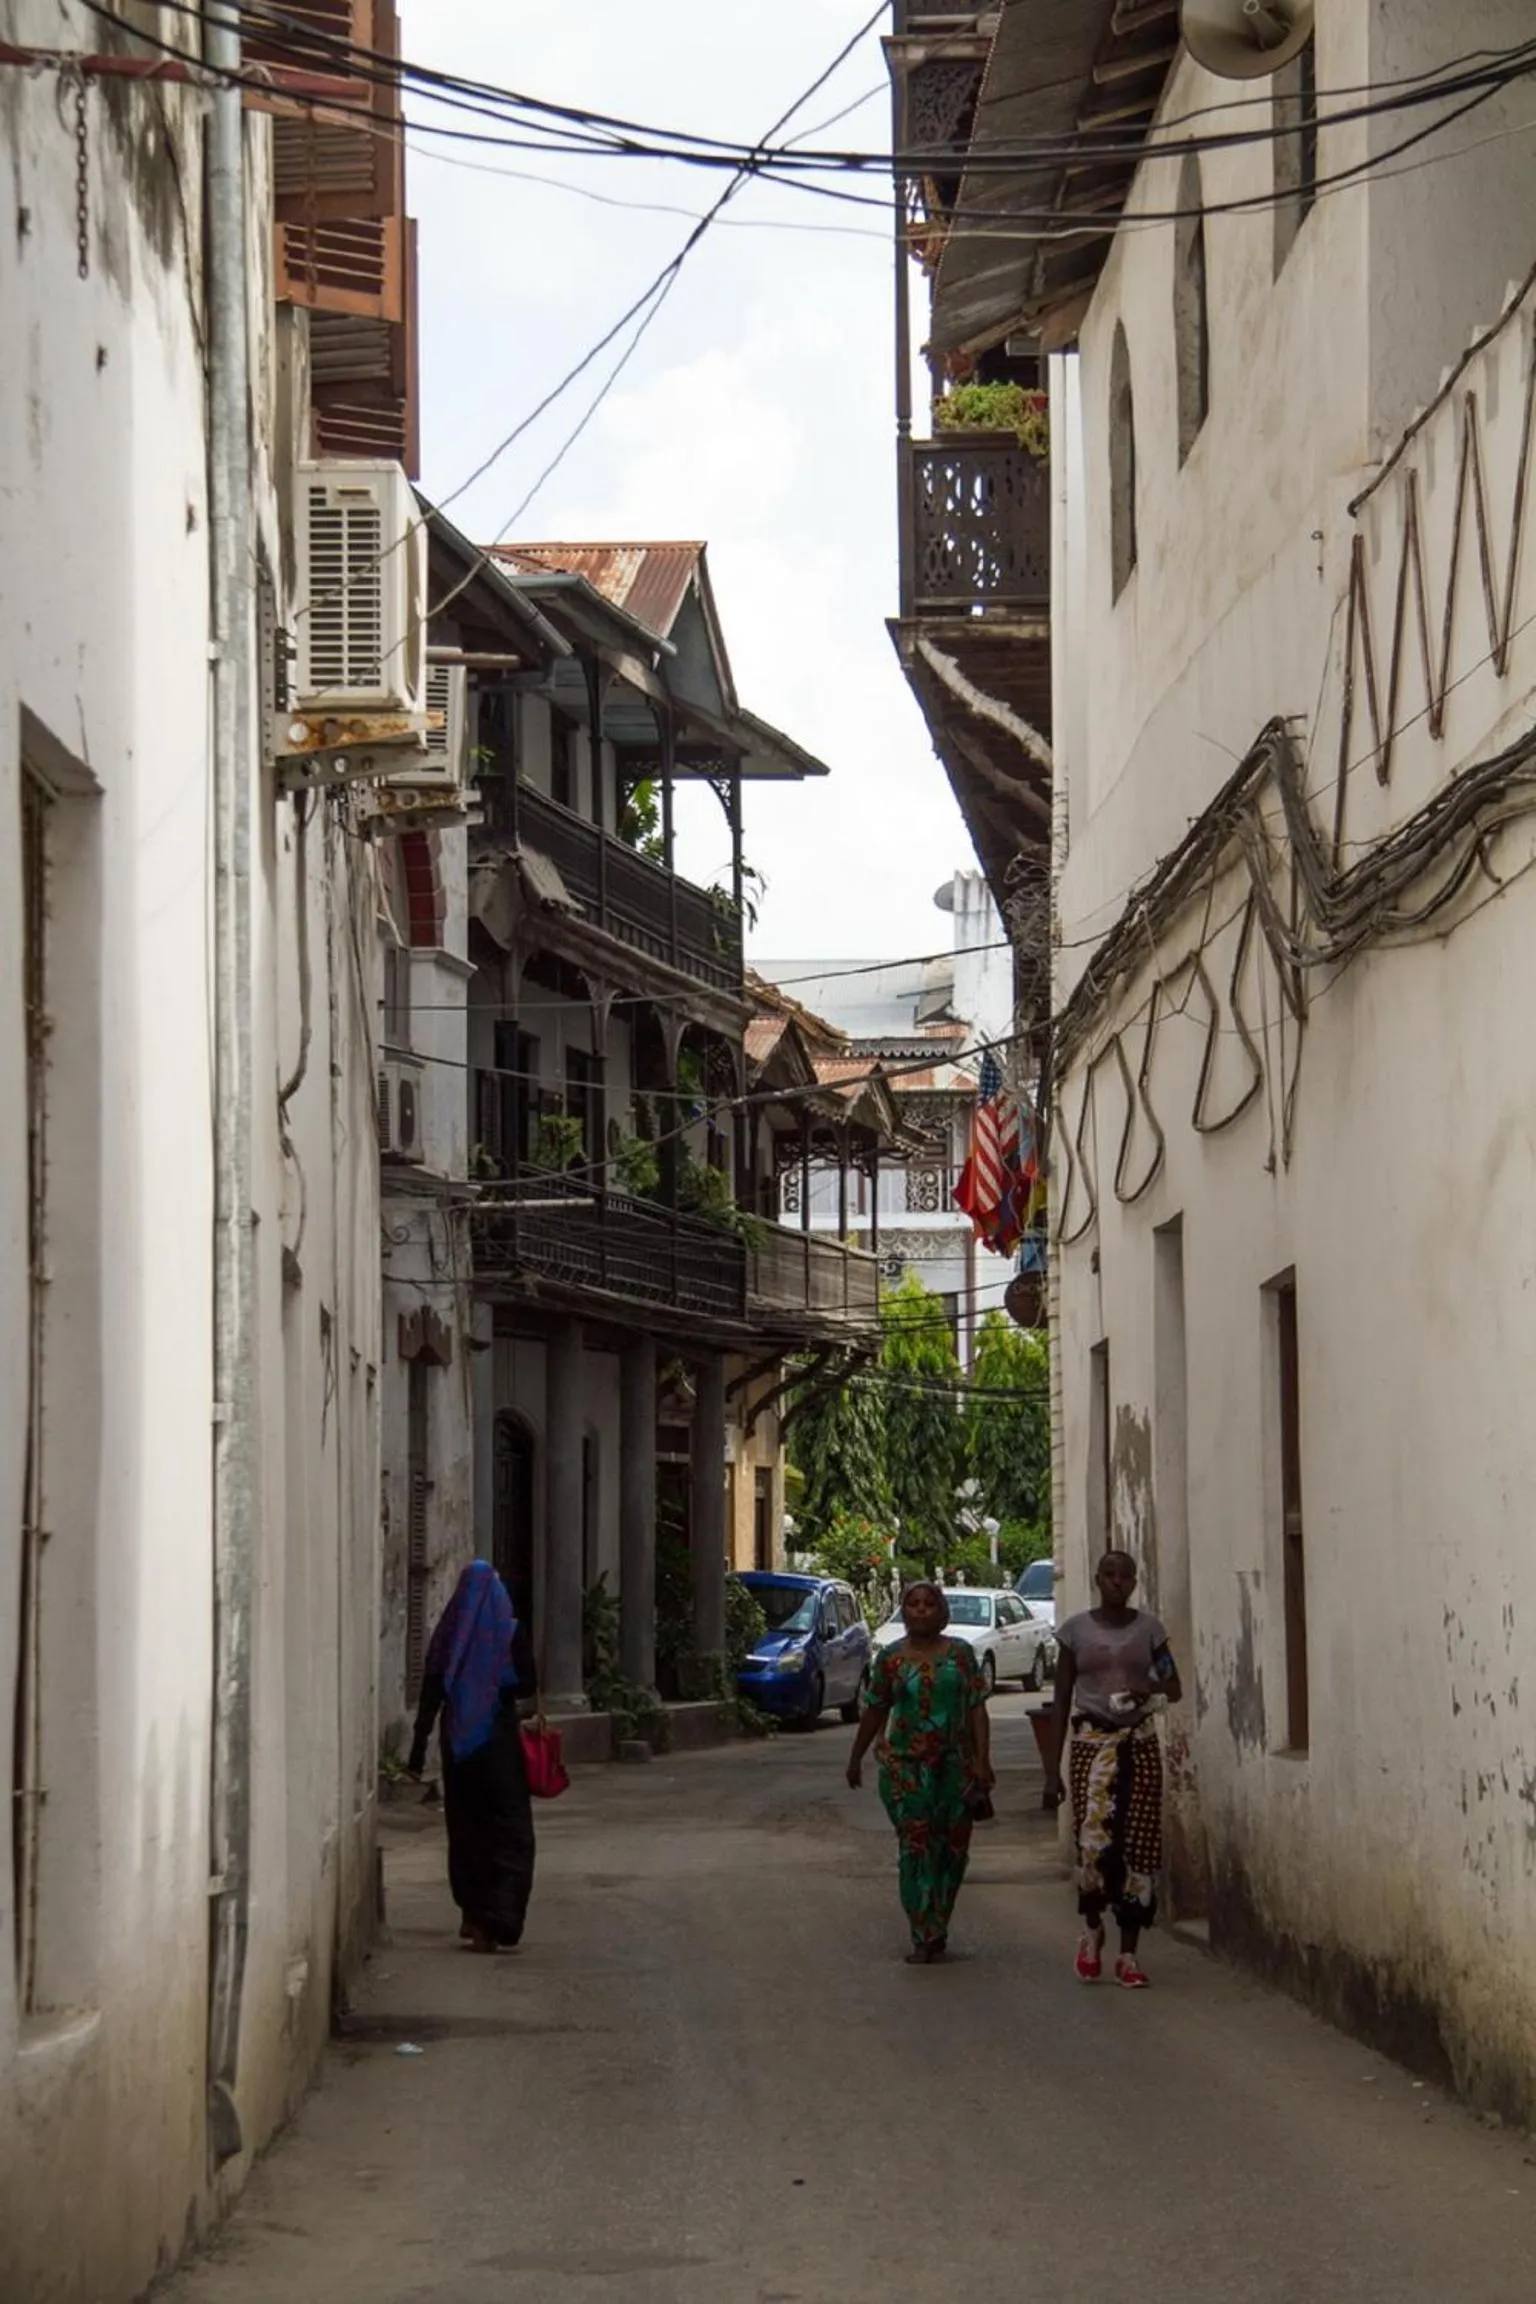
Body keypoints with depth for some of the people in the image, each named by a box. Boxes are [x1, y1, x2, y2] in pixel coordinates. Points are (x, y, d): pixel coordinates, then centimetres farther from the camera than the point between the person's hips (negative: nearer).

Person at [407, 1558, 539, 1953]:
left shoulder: (448, 1634, -1)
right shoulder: (510, 1632, -8)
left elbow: (430, 1693, -2)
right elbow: (529, 1685, -3)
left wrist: (419, 1750, 1)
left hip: (457, 1741, 3)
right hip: (498, 1739, -3)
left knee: (465, 1829, 16)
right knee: (508, 1831, -1)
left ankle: (473, 1913, 24)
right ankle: (493, 1922, -15)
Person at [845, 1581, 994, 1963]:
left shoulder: (961, 1654, 5)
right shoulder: (890, 1658, 4)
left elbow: (977, 1708, 3)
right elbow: (875, 1712, 11)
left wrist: (982, 1759, -5)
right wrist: (856, 1758, 14)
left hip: (955, 1763, 2)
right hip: (906, 1764, -2)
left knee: (953, 1847, 5)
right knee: (916, 1845, -8)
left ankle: (936, 1929, 20)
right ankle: (924, 1936, -7)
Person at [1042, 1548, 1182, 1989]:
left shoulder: (1148, 1628, 6)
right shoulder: (1076, 1630, 3)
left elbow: (1174, 1688, 12)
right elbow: (1061, 1702, 5)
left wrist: (1151, 1688, -13)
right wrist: (1052, 1768, 0)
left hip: (1139, 1743, 2)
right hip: (1092, 1742, -2)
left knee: (1138, 1846, -2)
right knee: (1094, 1839, -17)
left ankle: (1129, 1955, 7)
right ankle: (1092, 1927, 11)